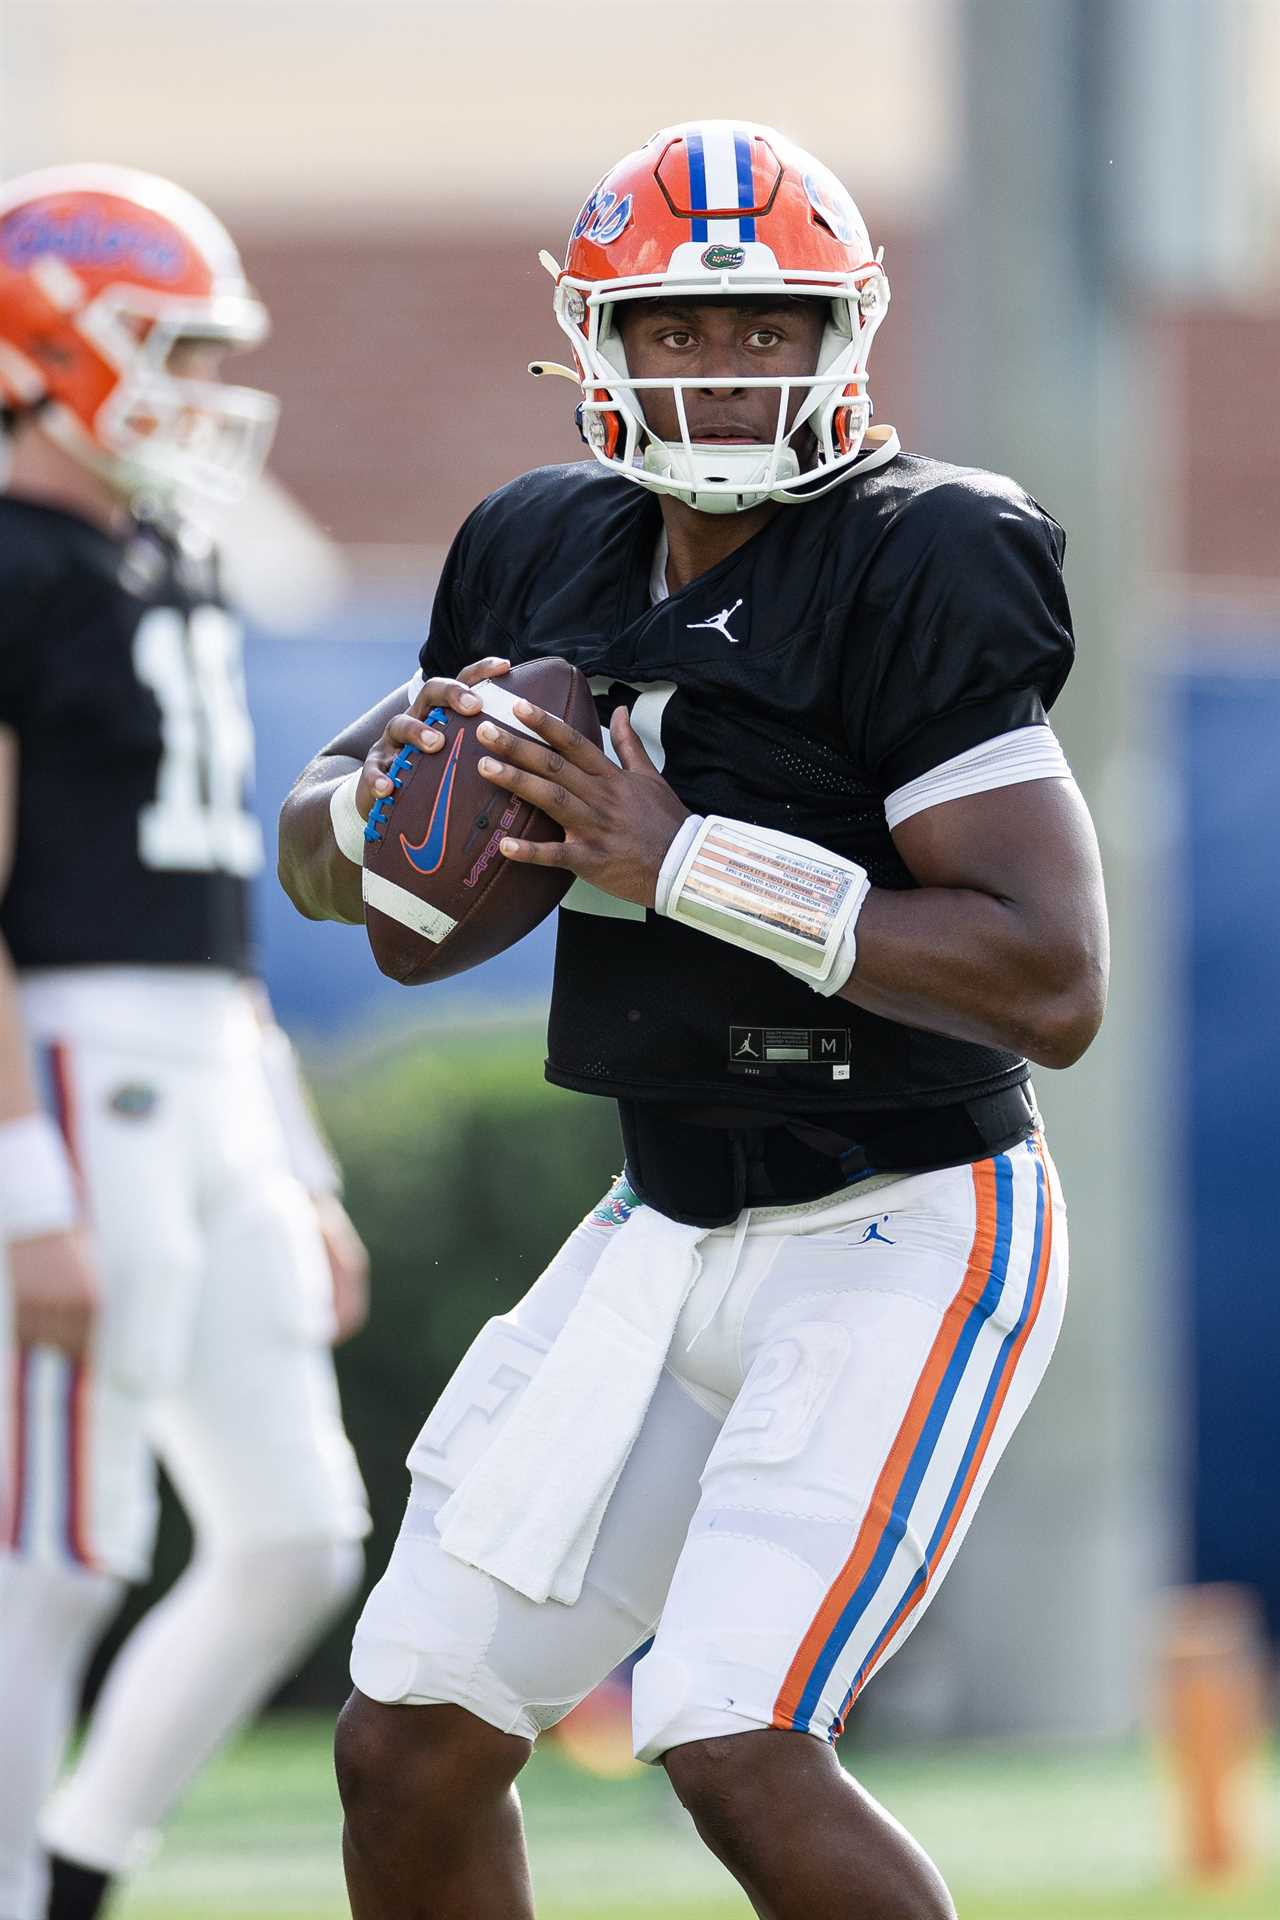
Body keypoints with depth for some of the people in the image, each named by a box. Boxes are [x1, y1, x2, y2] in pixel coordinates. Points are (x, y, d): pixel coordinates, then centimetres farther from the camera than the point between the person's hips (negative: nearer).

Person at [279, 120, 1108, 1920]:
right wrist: (389, 787, -9)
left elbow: (1054, 986, -25)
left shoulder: (919, 573, -17)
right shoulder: (549, 554, 5)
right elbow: (317, 859, 16)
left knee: (738, 1752, -21)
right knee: (412, 1748, 6)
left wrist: (685, 861, -25)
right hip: (672, 1234, 8)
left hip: (905, 1238, -8)